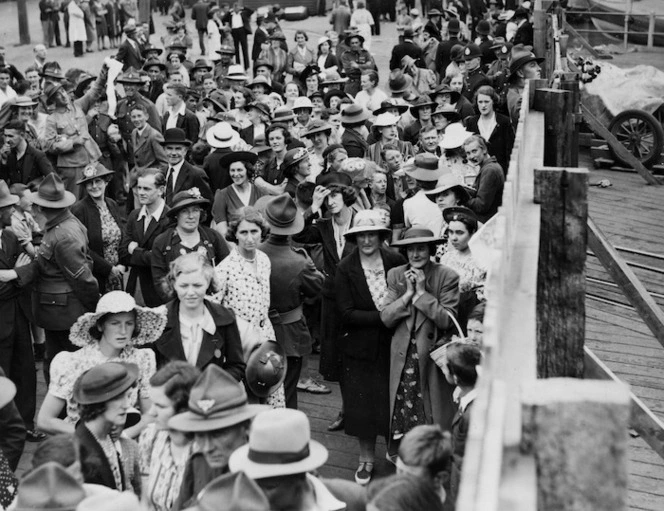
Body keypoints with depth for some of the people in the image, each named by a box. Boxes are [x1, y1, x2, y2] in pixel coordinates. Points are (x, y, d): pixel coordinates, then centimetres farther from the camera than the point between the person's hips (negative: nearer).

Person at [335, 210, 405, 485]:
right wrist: (383, 316, -19)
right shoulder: (345, 268, -7)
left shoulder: (396, 261, -5)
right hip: (361, 346, 0)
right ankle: (366, 458, 26)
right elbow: (347, 313, -13)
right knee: (363, 403, 8)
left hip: (393, 344, 0)